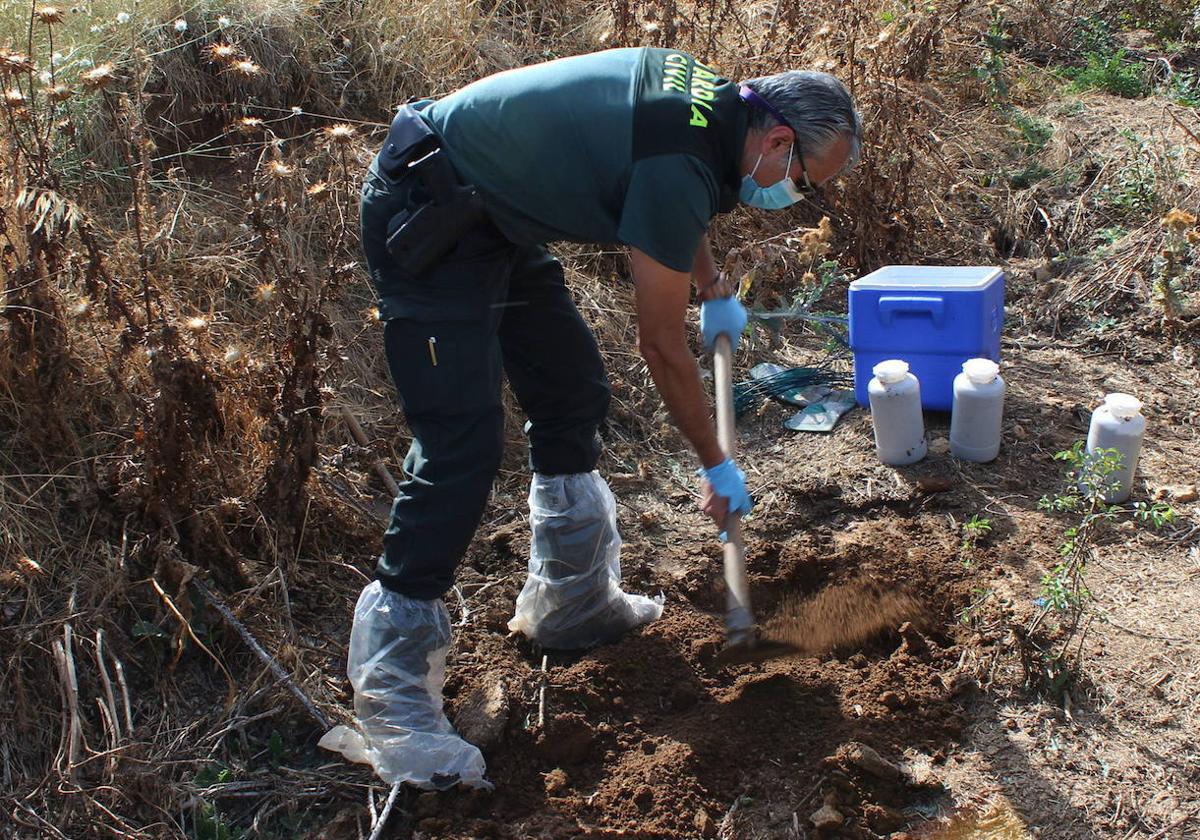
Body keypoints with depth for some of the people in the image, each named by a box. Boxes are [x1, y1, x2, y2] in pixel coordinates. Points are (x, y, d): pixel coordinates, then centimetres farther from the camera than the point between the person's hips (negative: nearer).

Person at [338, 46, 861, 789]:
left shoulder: (712, 98, 3)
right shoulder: (681, 165, -25)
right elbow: (662, 341, -15)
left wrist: (714, 291, 32)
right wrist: (717, 464, -3)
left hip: (494, 217, 11)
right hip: (429, 219, -11)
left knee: (574, 393, 12)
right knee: (463, 446, -16)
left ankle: (570, 603, 25)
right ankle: (393, 697, -9)